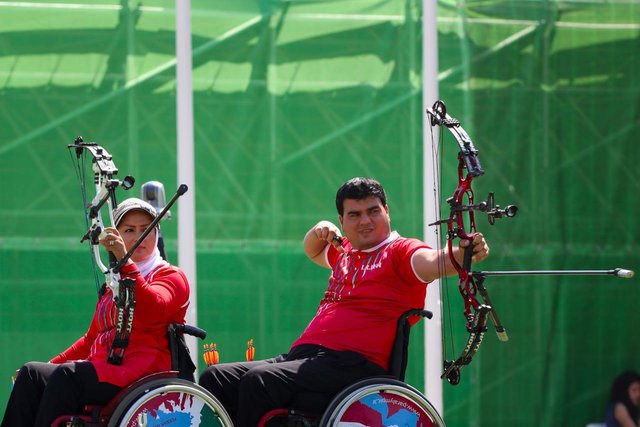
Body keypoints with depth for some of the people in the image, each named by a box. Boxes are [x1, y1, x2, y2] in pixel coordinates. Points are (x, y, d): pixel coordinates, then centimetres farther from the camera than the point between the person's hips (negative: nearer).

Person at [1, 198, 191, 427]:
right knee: (31, 373, -15)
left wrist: (124, 261, -24)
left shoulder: (172, 277, 6)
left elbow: (151, 312, -17)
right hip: (104, 369, 7)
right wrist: (52, 365, 19)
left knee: (67, 376, -31)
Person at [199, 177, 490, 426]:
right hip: (302, 356, 9)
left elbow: (433, 262, -22)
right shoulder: (345, 253, 25)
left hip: (354, 365, -9)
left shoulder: (400, 252, 0)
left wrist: (463, 255, -44)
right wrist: (320, 232, 23)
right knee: (215, 379, 2)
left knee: (259, 381, -29)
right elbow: (312, 251, 46)